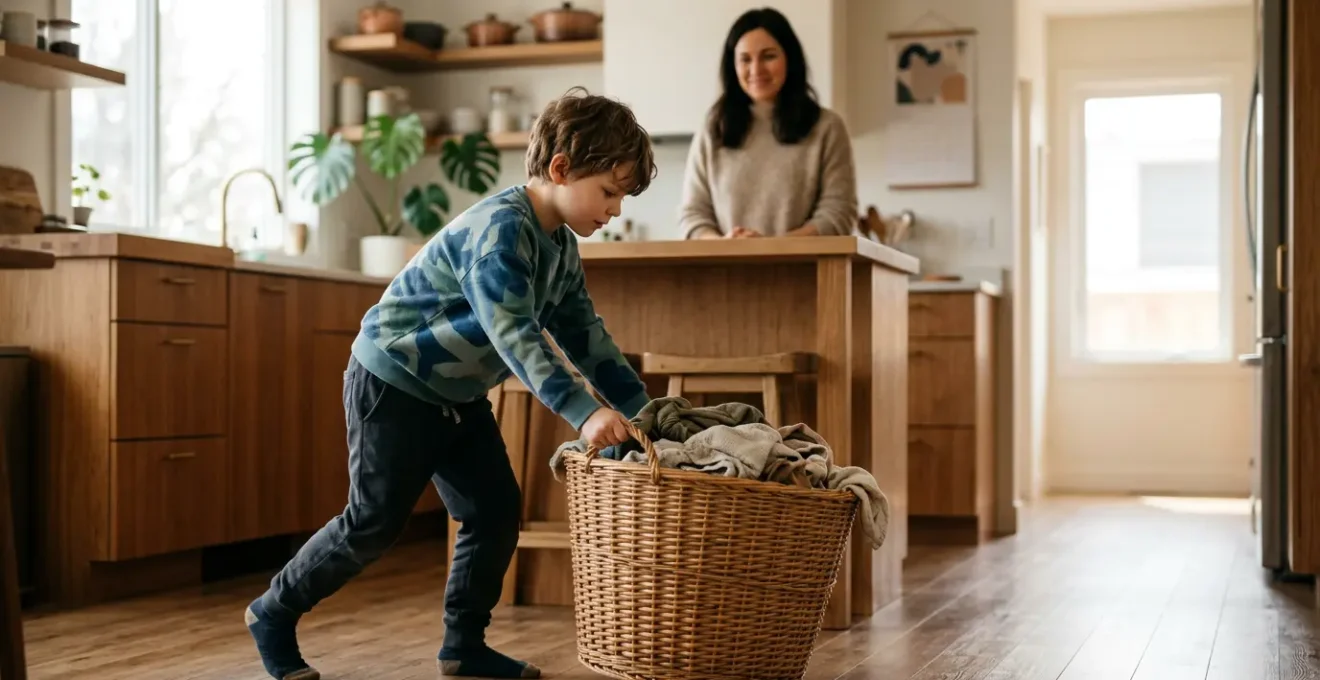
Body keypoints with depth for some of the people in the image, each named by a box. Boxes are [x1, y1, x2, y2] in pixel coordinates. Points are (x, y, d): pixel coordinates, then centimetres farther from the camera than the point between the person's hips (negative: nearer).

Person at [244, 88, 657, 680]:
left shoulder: (561, 248, 3)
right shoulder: (499, 230, -28)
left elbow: (588, 340, 4)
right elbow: (515, 336, -38)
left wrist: (643, 412, -4)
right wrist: (583, 413, -46)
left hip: (457, 395, 9)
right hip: (394, 383, -9)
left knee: (496, 512, 3)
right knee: (374, 523, -2)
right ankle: (273, 613, 17)